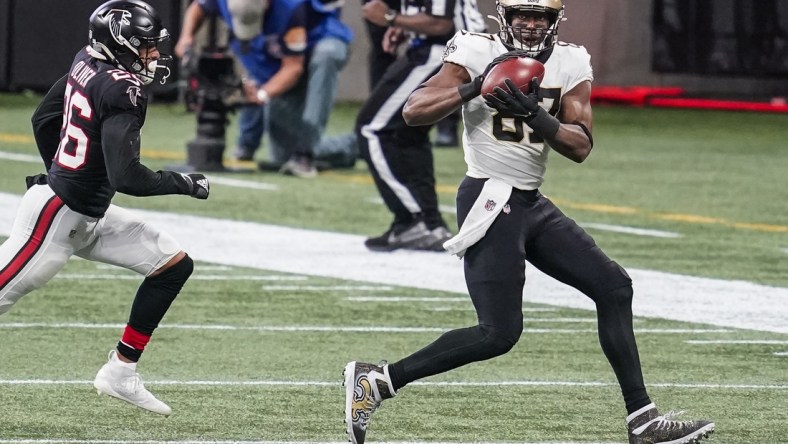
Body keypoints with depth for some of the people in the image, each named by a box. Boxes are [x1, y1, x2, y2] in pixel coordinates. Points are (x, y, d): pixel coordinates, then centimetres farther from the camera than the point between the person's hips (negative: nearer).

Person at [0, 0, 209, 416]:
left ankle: (121, 373, 12)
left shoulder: (86, 62, 5)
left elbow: (43, 119, 17)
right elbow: (126, 177, -27)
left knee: (174, 265, 9)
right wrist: (183, 183, -13)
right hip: (56, 215, -10)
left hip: (90, 218, 10)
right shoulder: (122, 90, -23)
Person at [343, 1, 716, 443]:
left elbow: (581, 146, -6)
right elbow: (414, 111, -16)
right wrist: (474, 88, -26)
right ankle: (376, 380, -3)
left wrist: (535, 115, -22)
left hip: (532, 204, 7)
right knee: (498, 333, -12)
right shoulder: (479, 53, -9)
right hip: (490, 203, -7)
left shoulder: (570, 65, 5)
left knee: (614, 287, 5)